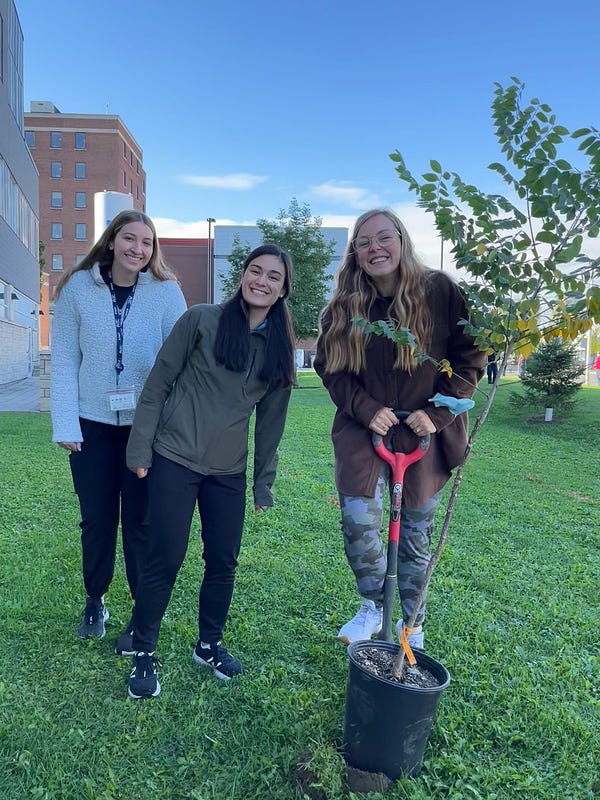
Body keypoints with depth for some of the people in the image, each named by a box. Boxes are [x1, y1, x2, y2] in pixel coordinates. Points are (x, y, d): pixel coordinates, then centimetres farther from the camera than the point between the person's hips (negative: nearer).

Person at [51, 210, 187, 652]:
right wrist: (65, 425, -8)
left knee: (141, 521, 7)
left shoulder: (167, 291, -5)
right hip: (93, 423, 1)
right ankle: (95, 600, 36)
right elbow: (64, 361, -2)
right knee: (97, 518, 13)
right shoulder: (78, 288, -3)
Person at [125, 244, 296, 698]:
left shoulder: (280, 348, 5)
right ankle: (144, 654, 20)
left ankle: (209, 645, 32)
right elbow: (159, 383, -3)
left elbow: (271, 420, 9)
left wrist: (264, 484, 9)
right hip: (175, 459, -4)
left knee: (224, 562, 9)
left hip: (228, 471, 4)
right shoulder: (201, 320, -6)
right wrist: (141, 448, -5)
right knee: (166, 559, -1)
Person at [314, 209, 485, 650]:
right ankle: (373, 606, 15)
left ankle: (412, 620, 33)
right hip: (364, 428, 1)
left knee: (417, 531, 11)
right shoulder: (344, 306, -4)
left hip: (425, 431, 0)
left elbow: (469, 360, -5)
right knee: (359, 519, -13)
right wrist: (367, 410, -14)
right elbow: (330, 368, 0)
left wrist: (437, 414, -14)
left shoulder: (440, 291, -9)